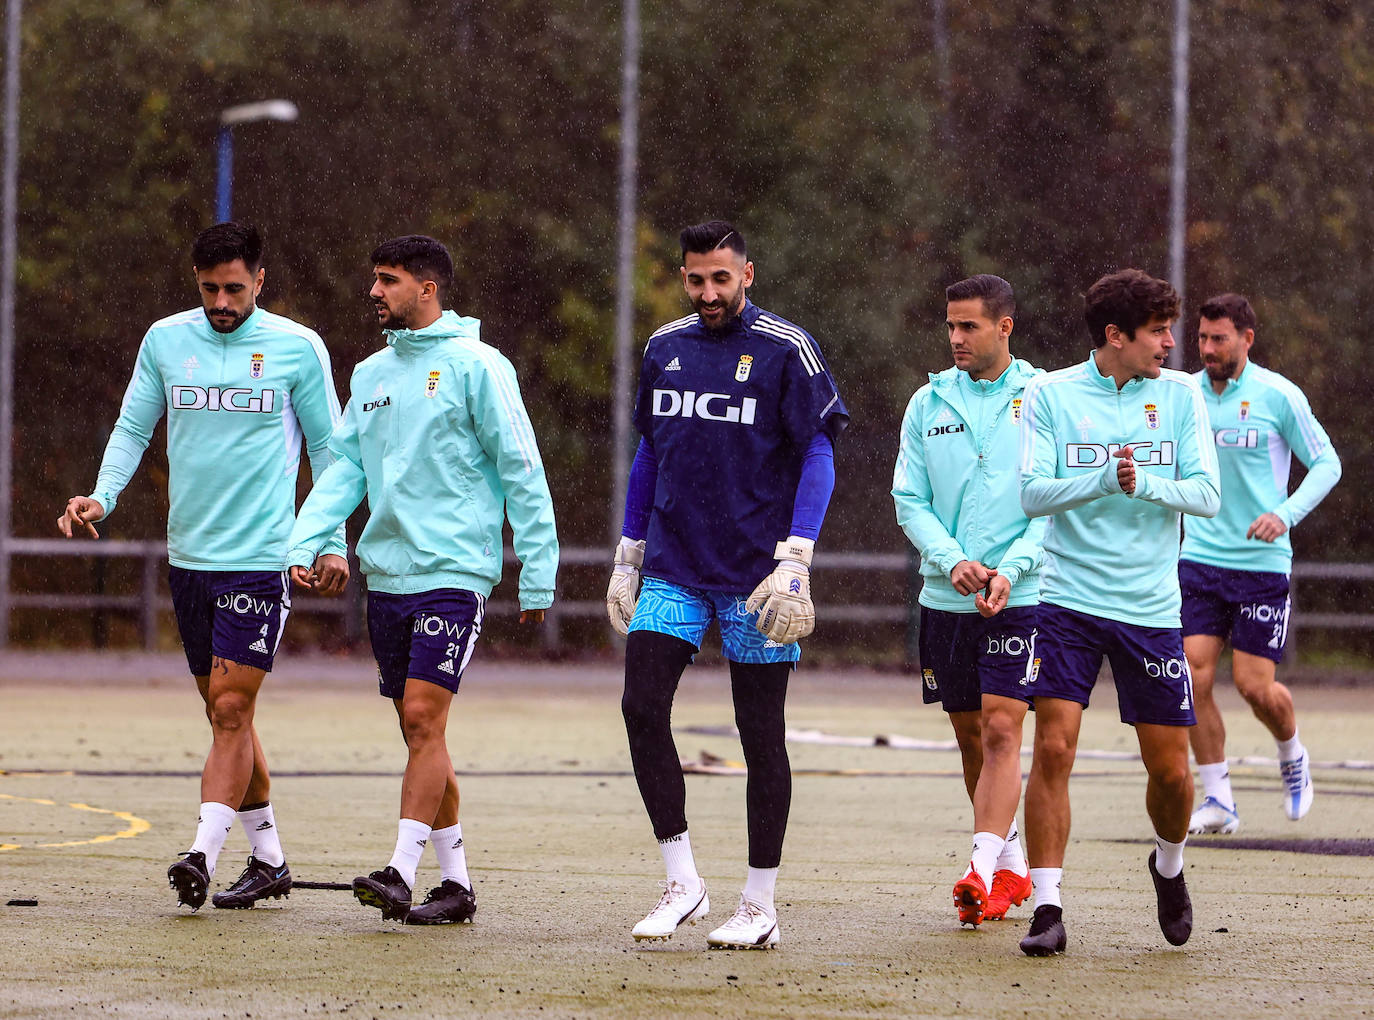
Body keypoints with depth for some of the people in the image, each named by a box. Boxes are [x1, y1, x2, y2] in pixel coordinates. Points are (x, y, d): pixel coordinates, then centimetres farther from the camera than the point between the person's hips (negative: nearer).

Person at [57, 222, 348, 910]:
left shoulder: (297, 348, -1)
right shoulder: (165, 340, 6)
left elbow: (327, 447, 6)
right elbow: (133, 428, 12)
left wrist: (332, 542, 3)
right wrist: (102, 497, -5)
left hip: (261, 556, -4)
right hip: (188, 556, 4)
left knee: (231, 709, -12)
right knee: (225, 713, 9)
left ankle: (203, 853, -17)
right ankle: (268, 859, 19)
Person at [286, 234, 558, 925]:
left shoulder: (475, 366, -6)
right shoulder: (370, 374, 15)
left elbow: (522, 474, -6)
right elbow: (343, 468, 12)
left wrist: (537, 577, -8)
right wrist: (304, 544, -3)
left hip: (452, 573, -7)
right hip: (386, 575, 7)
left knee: (423, 717, -14)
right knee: (418, 730, 8)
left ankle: (401, 873, -17)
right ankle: (455, 881, 14)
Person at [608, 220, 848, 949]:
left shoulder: (785, 351, -6)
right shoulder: (665, 348, 10)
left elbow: (819, 457, -7)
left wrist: (795, 562, -16)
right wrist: (627, 557, 17)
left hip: (754, 574, -5)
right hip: (673, 568, 5)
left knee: (760, 732, 2)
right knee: (642, 707, -9)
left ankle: (760, 907, 10)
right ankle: (682, 882, 0)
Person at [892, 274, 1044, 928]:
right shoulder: (929, 403, 8)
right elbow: (910, 501, 6)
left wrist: (1012, 569, -18)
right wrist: (952, 559, -11)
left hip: (1019, 597, -4)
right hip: (945, 598, 4)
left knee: (1001, 731, -14)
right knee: (970, 738, 10)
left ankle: (983, 871, -18)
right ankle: (1012, 865, 24)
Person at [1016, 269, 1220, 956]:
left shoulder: (1180, 395, 4)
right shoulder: (1050, 394, -2)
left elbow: (1206, 494, -1)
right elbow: (1033, 493, -9)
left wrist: (1145, 484, -20)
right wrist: (1106, 479, -24)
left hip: (1151, 608, 2)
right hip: (1068, 598, -2)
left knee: (1170, 768, 3)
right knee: (1053, 749, -12)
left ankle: (1169, 867, 34)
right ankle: (1047, 908, -5)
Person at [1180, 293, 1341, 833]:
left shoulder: (1277, 395, -7)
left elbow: (1327, 464, -2)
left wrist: (1285, 514, -16)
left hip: (1262, 562, -3)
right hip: (1199, 558, 3)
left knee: (1254, 685, -4)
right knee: (1194, 677, -8)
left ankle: (1293, 757, 29)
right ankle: (1217, 800, 3)